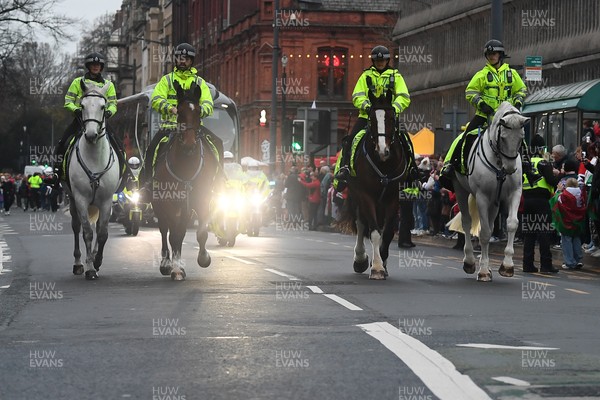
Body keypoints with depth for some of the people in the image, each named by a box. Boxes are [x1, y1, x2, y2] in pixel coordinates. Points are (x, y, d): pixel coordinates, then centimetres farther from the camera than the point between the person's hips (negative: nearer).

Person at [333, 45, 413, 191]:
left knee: (405, 141, -17)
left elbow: (404, 97, 2)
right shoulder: (366, 75, 14)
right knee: (349, 140, -18)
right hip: (367, 115, 1)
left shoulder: (395, 76, 12)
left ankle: (412, 172, -7)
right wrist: (366, 105, -17)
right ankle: (343, 168, -12)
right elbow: (357, 96, 5)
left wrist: (395, 108, -18)